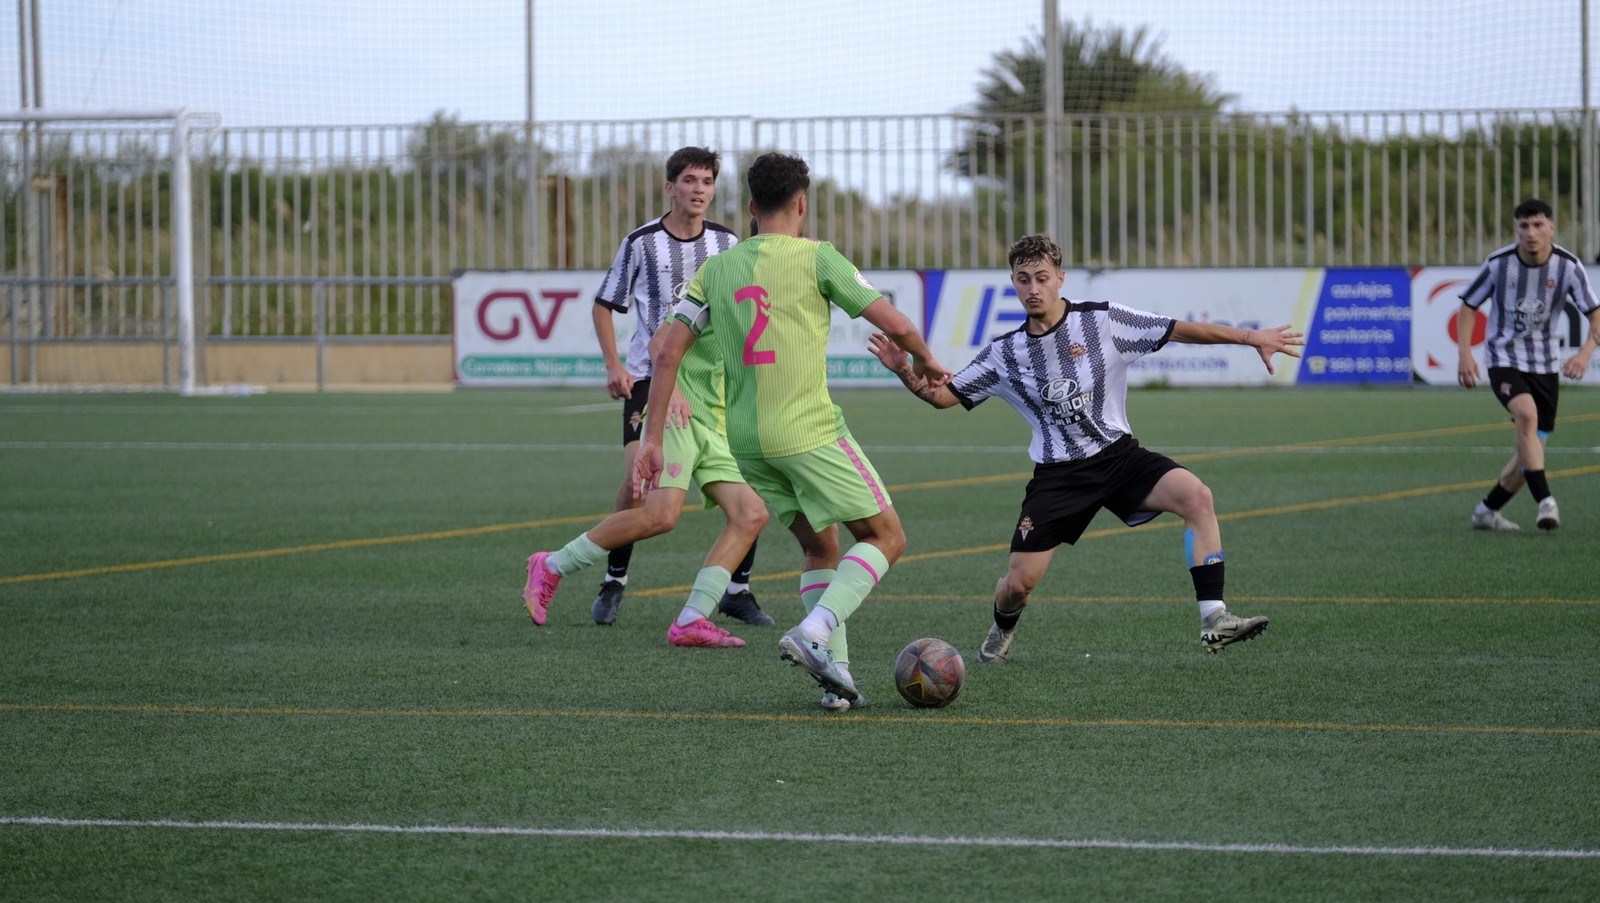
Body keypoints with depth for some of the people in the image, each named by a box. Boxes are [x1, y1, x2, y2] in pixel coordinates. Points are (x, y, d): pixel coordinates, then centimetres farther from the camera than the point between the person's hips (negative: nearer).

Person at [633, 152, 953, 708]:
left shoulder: (716, 270, 9)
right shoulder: (815, 258, -4)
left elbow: (669, 352, 5)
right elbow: (895, 326, -3)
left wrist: (652, 438, 8)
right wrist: (923, 361, 18)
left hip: (744, 440, 6)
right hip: (809, 431, -6)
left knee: (818, 546, 20)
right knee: (886, 537, 5)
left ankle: (835, 673, 9)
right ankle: (814, 632, -15)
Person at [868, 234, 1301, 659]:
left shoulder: (1103, 320, -5)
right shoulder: (1005, 353, 2)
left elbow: (1183, 330, -2)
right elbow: (944, 395, 7)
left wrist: (1251, 337, -6)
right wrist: (904, 371, -12)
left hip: (1118, 456, -1)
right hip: (1057, 474, 1)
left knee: (1195, 495, -29)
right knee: (1018, 583, -6)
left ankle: (1214, 620, -28)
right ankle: (1001, 634, 33)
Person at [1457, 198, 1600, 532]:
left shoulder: (1568, 266, -10)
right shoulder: (1499, 263, -11)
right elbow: (1468, 307, 2)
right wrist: (1465, 355, -12)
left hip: (1545, 366, 3)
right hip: (1505, 361, -3)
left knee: (1530, 452, 4)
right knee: (1527, 414, -32)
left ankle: (1488, 510, 25)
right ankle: (1546, 502, -33)